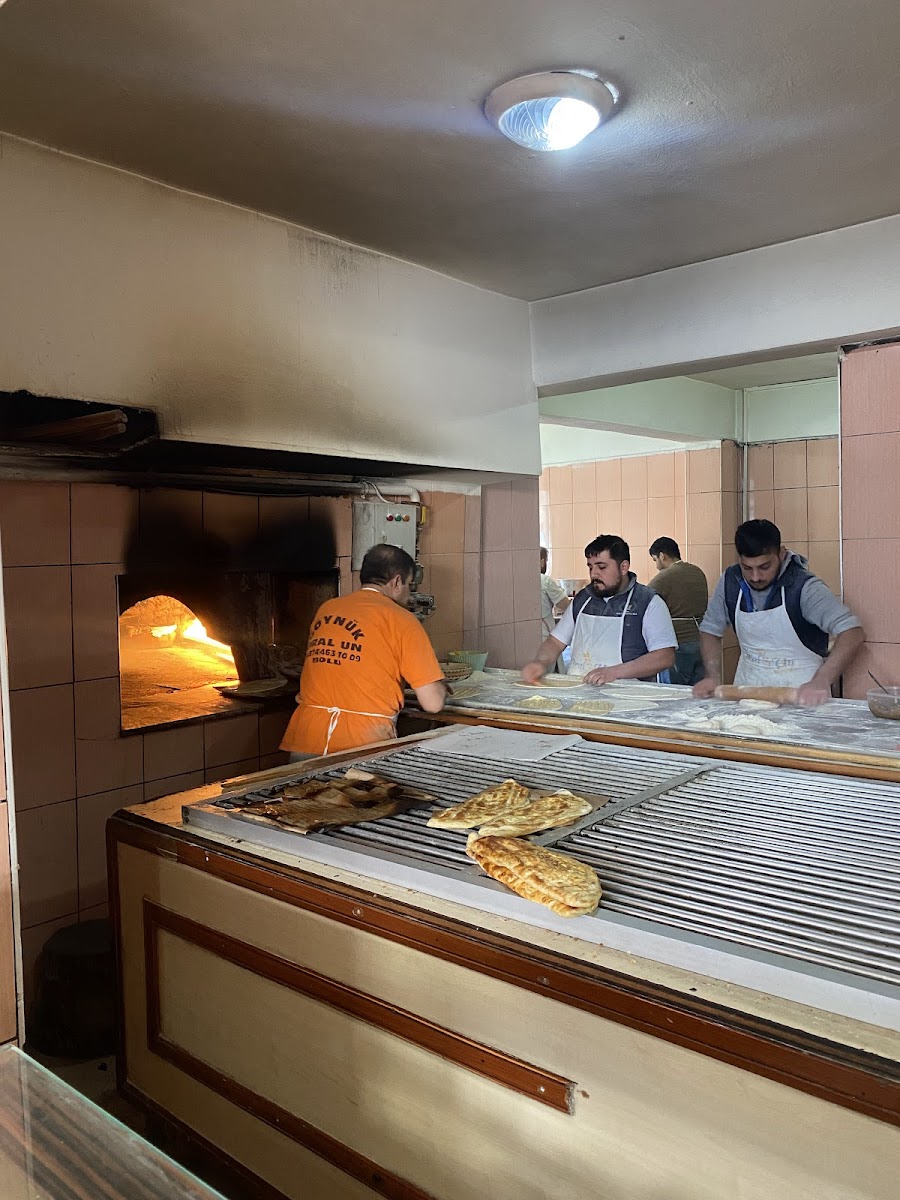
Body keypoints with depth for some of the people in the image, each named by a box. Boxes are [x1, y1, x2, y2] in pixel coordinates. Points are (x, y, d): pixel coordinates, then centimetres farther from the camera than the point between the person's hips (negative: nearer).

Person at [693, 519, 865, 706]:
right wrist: (713, 677, -6)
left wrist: (821, 682, -33)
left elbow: (853, 633, -22)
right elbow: (710, 630, 8)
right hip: (748, 688, 1)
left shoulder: (804, 587, -16)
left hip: (802, 693, 0)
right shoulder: (730, 582, -3)